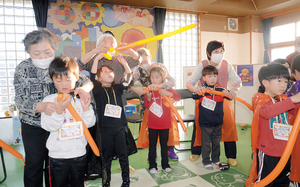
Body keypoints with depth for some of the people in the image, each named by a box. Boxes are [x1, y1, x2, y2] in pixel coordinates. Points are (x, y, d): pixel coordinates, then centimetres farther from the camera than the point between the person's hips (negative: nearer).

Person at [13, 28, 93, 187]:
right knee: (34, 165, 16)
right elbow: (20, 101, -18)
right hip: (33, 126, -1)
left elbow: (87, 82, -7)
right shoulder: (22, 69, -11)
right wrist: (41, 107, -39)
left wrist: (82, 88, -32)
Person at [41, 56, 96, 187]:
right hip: (57, 155, -1)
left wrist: (86, 109, -22)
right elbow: (48, 126, -16)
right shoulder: (48, 100, -7)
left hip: (79, 153, 1)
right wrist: (59, 110, -30)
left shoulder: (82, 98, -4)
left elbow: (90, 123, -5)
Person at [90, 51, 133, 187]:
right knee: (107, 156, 10)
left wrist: (123, 63, -9)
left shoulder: (117, 88, 10)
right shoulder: (98, 90, 1)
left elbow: (128, 78, 1)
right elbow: (92, 76, -14)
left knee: (123, 155, 9)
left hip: (119, 127, 2)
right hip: (105, 128, -2)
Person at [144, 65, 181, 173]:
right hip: (152, 124, 1)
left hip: (165, 123, 0)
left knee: (164, 144, 13)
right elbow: (147, 107, -2)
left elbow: (178, 97, -18)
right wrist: (148, 98, -20)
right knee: (152, 145, 9)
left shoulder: (167, 89, -3)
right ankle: (152, 165, 22)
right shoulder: (149, 90, 0)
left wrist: (168, 94, -34)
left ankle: (165, 164, 27)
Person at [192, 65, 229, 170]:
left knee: (216, 142, 19)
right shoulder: (202, 89, -9)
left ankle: (216, 159, 37)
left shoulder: (220, 89, -2)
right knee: (206, 143, 8)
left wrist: (227, 93, -24)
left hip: (218, 122, 4)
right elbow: (193, 96, -19)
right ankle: (206, 161, 23)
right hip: (205, 123, -3)